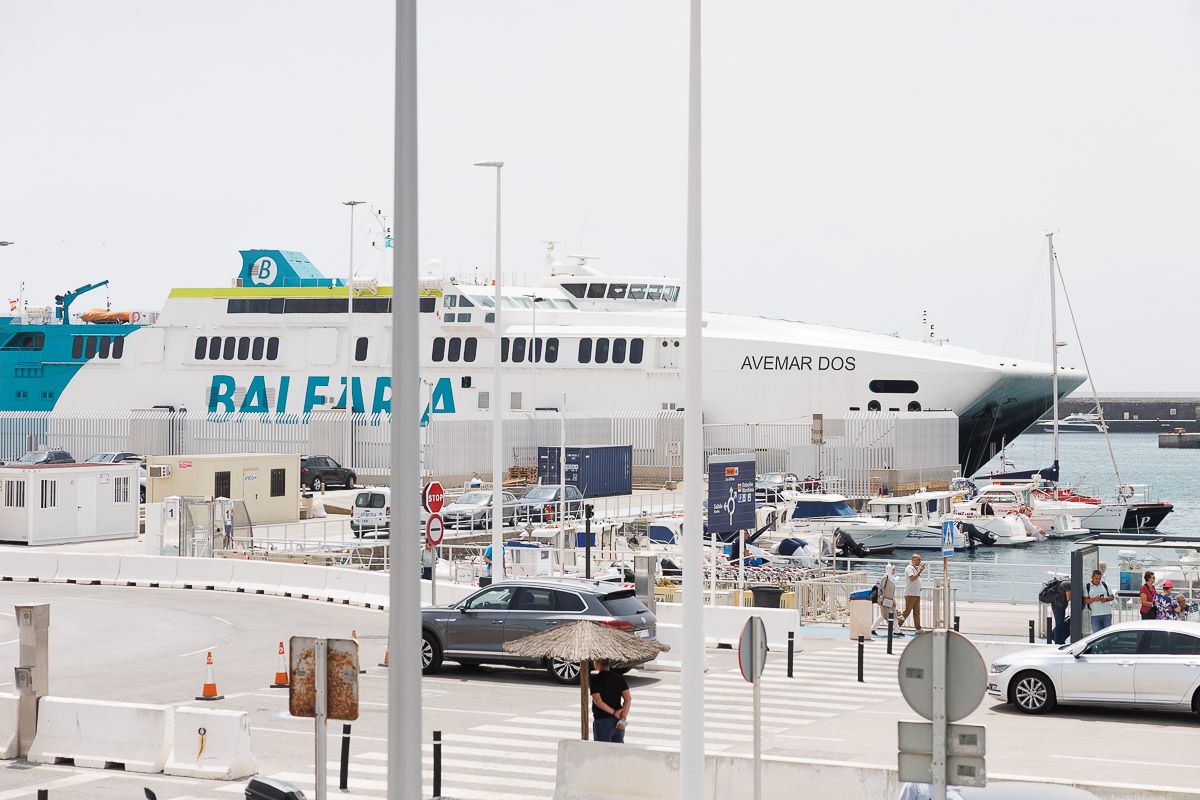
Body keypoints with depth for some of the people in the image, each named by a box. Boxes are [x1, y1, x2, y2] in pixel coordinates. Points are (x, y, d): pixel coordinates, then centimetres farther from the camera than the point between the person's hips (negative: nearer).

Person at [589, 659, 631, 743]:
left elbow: (598, 701, -16)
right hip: (617, 721, 5)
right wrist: (623, 718, -11)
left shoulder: (594, 679, -9)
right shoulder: (619, 678, 4)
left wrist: (614, 712, -9)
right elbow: (628, 699, -4)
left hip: (602, 721, -5)